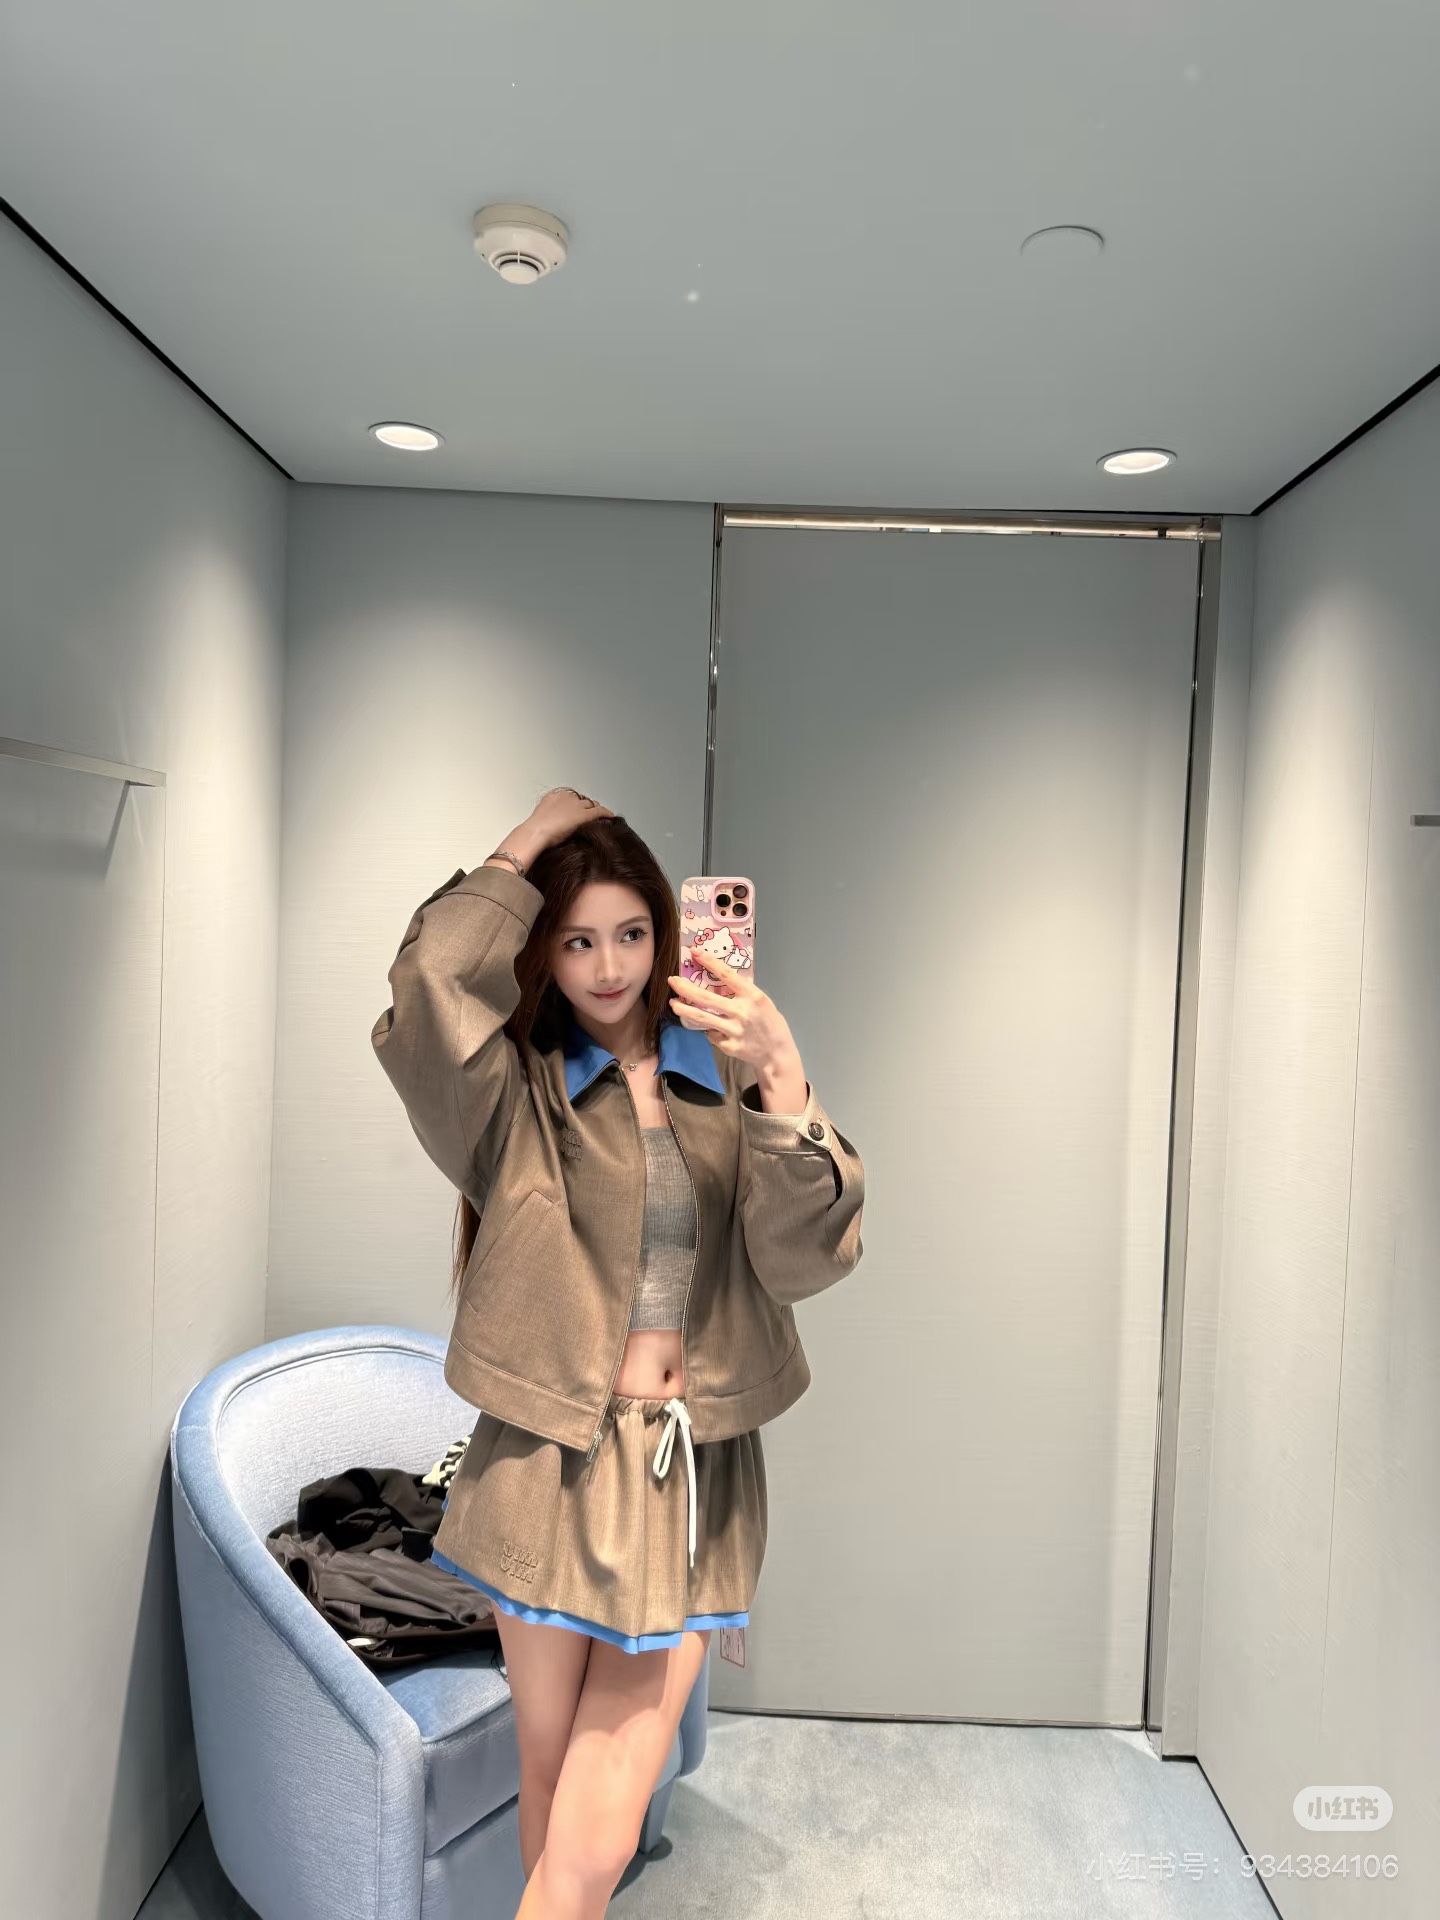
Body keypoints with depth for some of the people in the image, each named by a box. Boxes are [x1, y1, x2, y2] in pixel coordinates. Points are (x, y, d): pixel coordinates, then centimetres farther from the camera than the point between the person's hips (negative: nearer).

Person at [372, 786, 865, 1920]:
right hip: (552, 1464, -1)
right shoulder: (517, 1093, -3)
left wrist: (783, 1083, -23)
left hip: (697, 1475, 1)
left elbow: (808, 1257, -8)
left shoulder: (723, 1077, 3)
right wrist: (532, 842, -12)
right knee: (550, 1785, 16)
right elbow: (433, 984, -25)